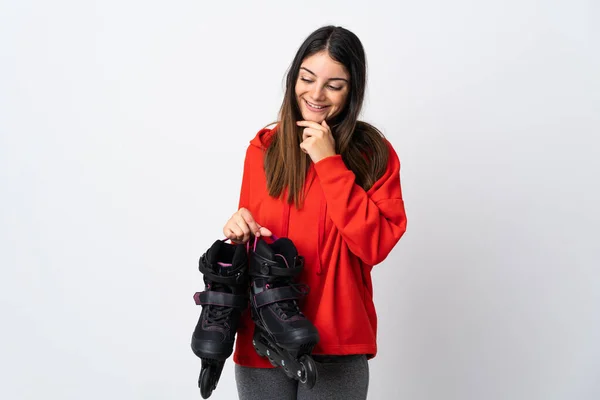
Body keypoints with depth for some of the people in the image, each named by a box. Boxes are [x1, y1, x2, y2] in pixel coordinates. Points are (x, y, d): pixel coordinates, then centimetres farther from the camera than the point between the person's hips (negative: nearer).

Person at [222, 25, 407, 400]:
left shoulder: (374, 153, -4)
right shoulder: (263, 149, 4)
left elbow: (376, 245, -15)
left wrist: (329, 163, -15)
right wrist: (240, 230, -9)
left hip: (337, 345, -2)